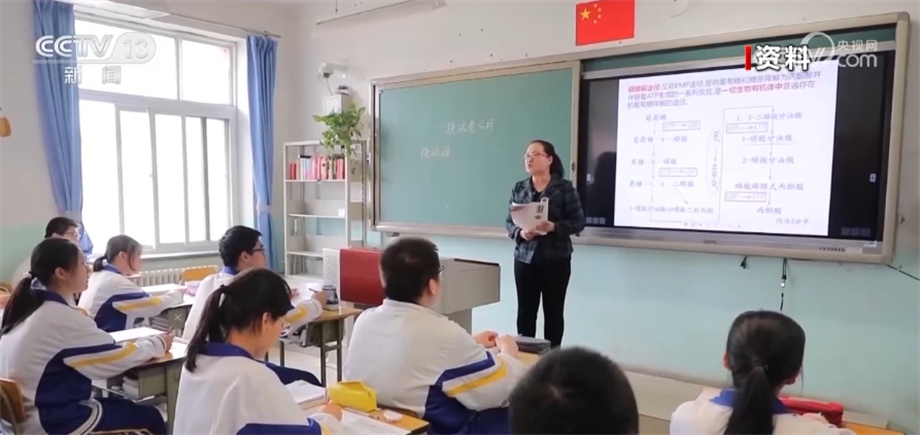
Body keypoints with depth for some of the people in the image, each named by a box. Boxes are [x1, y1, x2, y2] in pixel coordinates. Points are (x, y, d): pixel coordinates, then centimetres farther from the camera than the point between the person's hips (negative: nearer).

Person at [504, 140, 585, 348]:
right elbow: (509, 222, 7)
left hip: (556, 259, -3)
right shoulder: (519, 188, 6)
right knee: (525, 311, 6)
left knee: (553, 312, 6)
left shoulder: (565, 188, -4)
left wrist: (553, 227, -21)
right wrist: (520, 233, -14)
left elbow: (578, 222, -5)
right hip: (525, 258, 3)